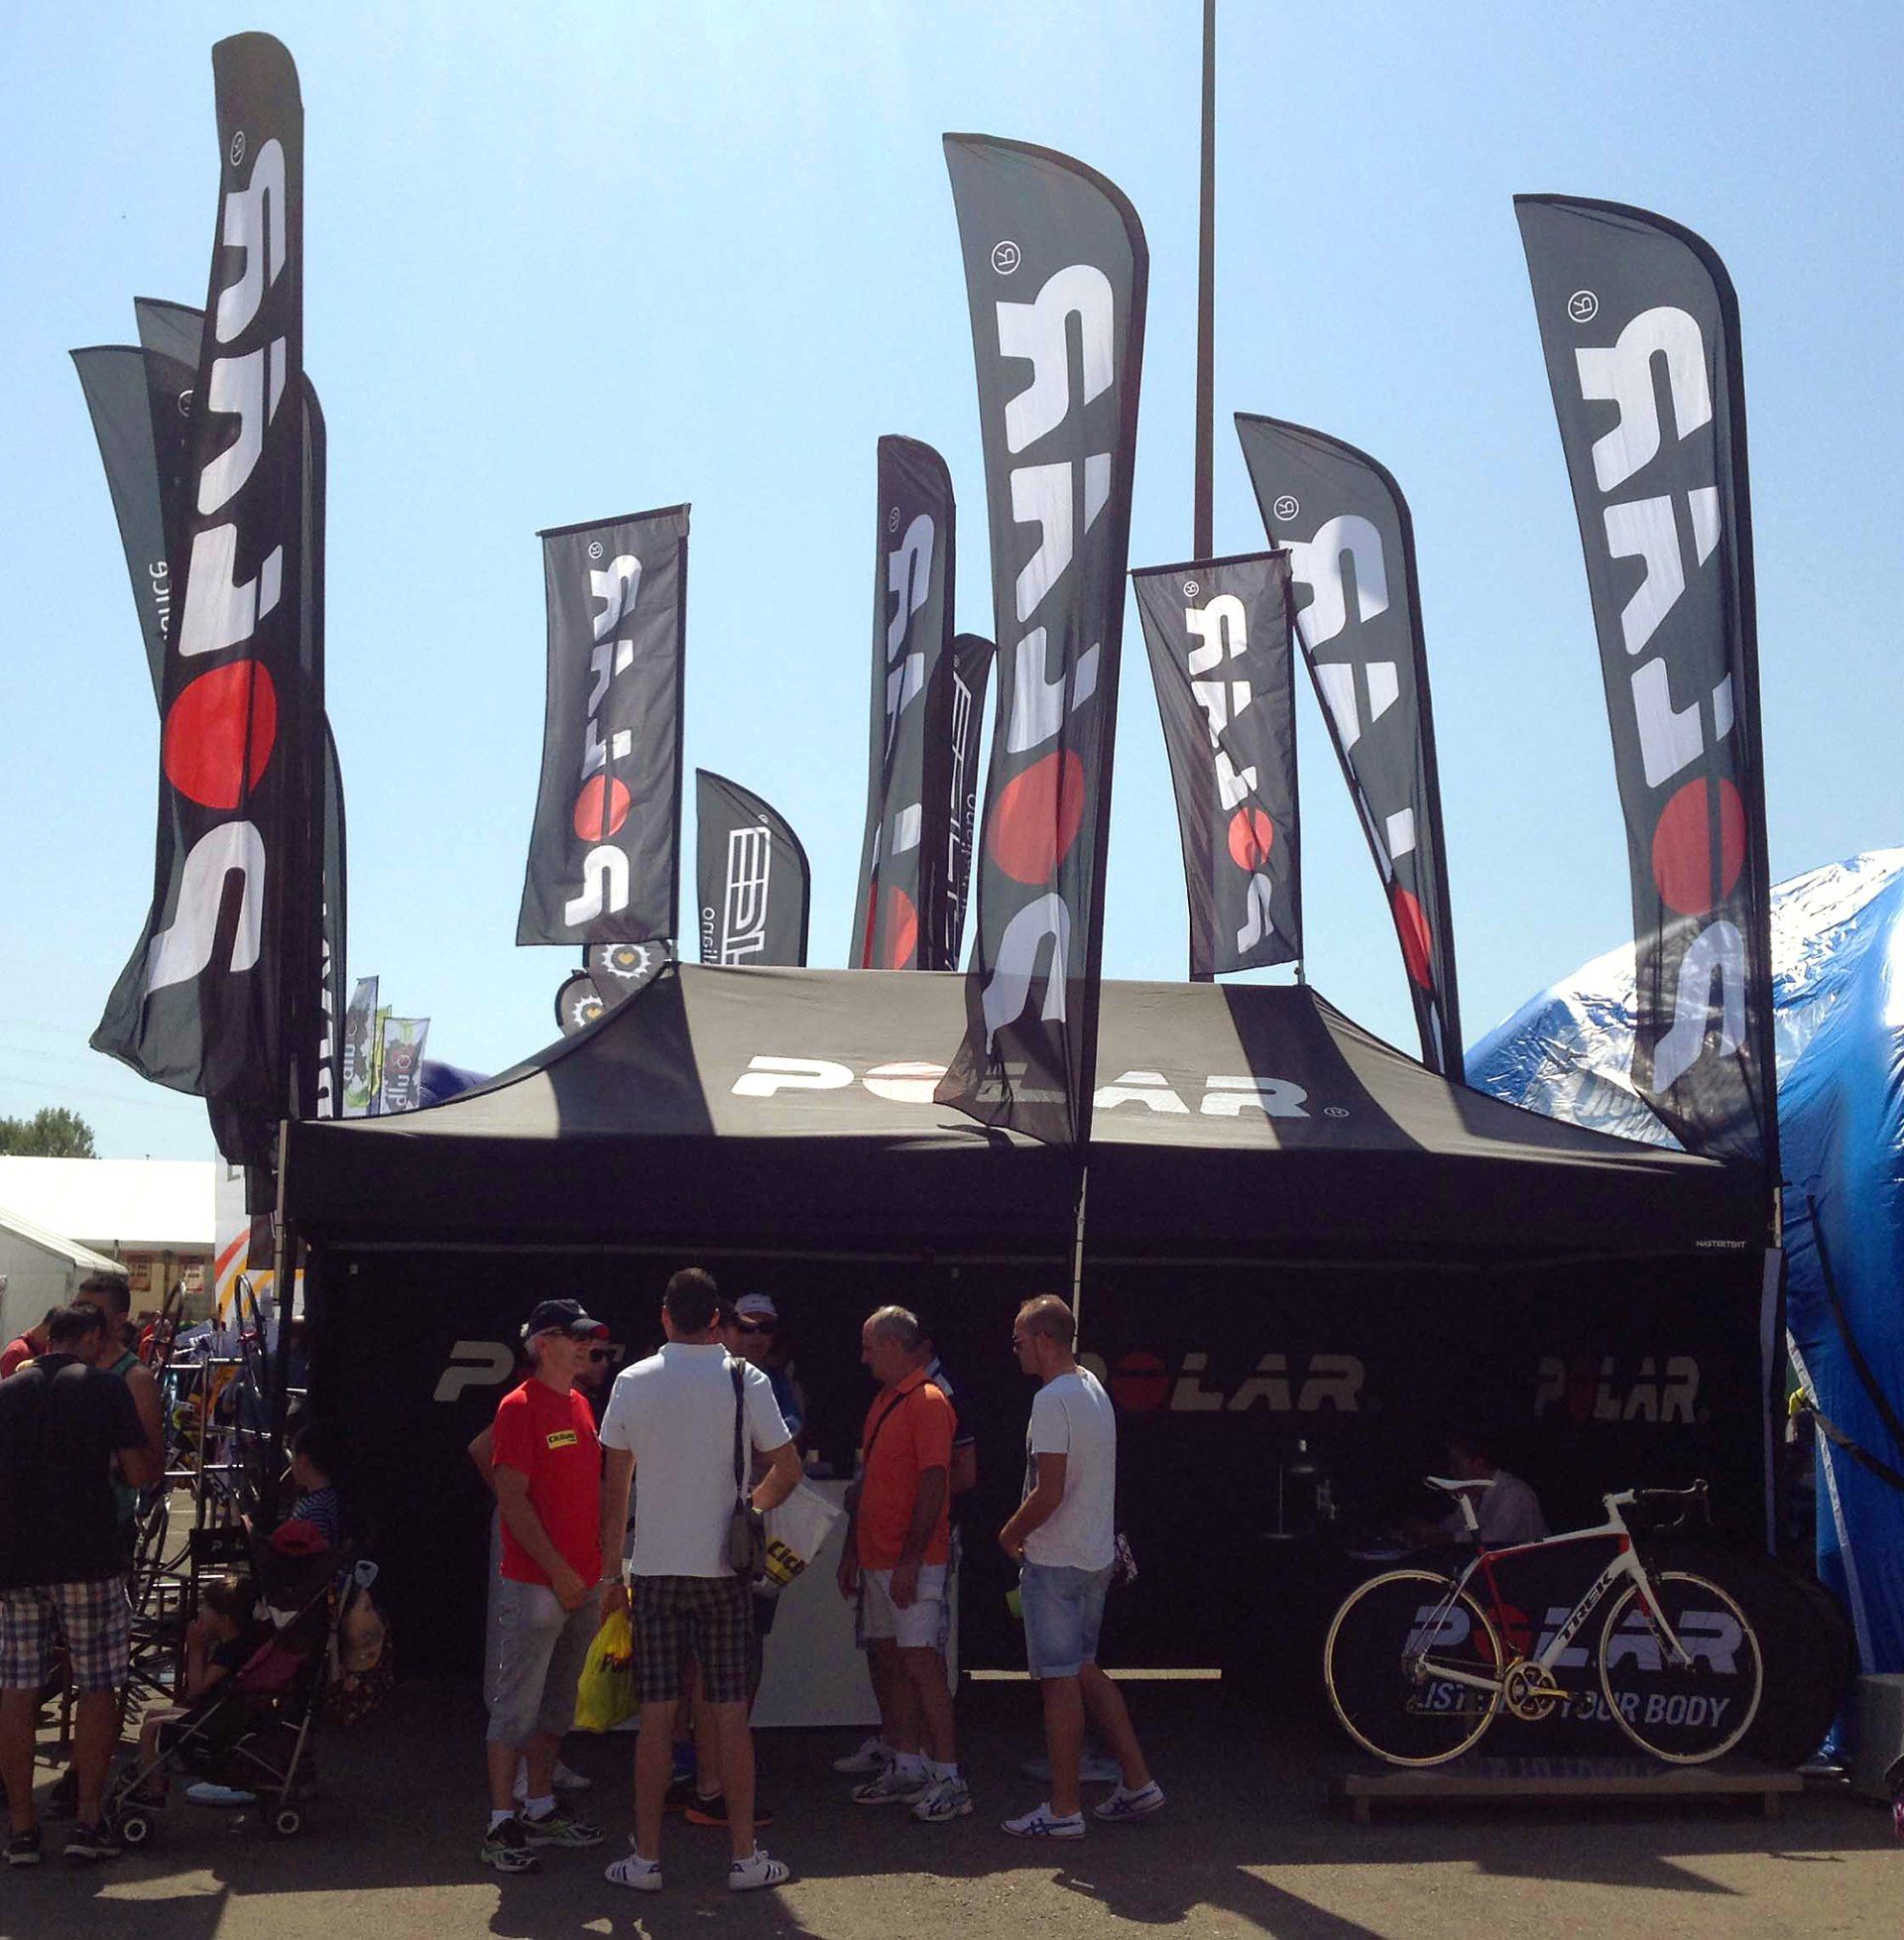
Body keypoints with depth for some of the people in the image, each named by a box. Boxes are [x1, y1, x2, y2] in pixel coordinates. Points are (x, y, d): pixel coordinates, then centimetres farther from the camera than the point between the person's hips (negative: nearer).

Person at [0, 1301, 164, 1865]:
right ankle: (88, 1819, 4)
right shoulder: (105, 1387, -2)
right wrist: (156, 1441, 14)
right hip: (89, 1559, -3)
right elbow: (142, 1473, -4)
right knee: (97, 1690, 6)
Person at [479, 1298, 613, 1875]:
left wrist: (604, 1552, 11)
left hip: (582, 1581, 8)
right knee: (517, 1706, -3)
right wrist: (558, 1570, -16)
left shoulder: (580, 1406, 14)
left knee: (557, 1701, 15)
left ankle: (542, 1808, 25)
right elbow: (512, 1498, -15)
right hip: (534, 1583, -8)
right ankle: (501, 1825, 3)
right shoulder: (520, 1406, -11)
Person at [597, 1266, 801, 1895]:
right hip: (722, 1568, -1)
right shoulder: (743, 1379, -4)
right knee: (731, 1715, 5)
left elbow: (614, 1487, 3)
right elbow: (789, 1468, -4)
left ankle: (646, 1859, 11)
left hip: (655, 1570, 1)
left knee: (656, 1715, 6)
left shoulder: (631, 1382, 0)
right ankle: (744, 1857, 11)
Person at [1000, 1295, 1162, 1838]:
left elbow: (1048, 1494, -23)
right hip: (1096, 1554, 9)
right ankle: (1137, 1781, 19)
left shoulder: (1053, 1400, -19)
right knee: (1084, 1670, 18)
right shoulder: (1094, 1389, 11)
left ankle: (1063, 1809, 5)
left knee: (1060, 1680, -2)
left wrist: (1009, 1534, -7)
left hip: (1055, 1562, -9)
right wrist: (1024, 1529, 19)